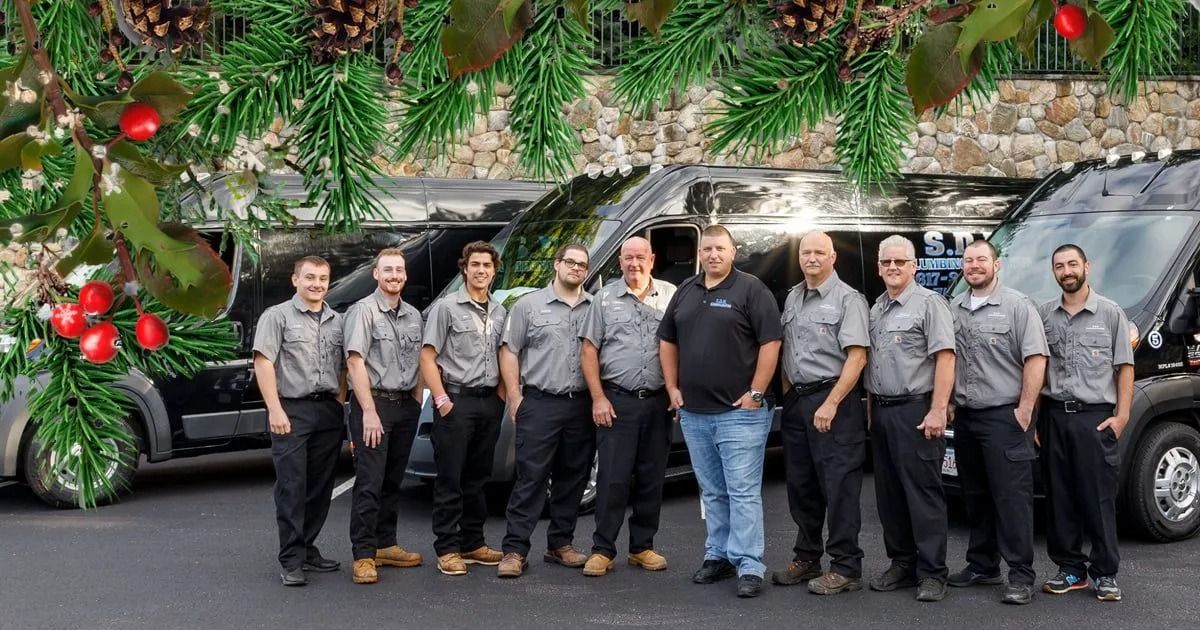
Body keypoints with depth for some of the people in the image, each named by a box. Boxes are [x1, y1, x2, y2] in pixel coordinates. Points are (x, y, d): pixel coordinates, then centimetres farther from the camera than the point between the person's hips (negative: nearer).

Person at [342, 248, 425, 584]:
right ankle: (364, 555, -5)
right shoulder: (363, 311, -6)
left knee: (393, 481, 11)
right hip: (374, 404, -6)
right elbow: (355, 361, -12)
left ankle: (385, 545, 20)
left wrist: (417, 404, 8)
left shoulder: (413, 315, 14)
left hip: (406, 406, 6)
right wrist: (369, 411, -18)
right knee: (369, 482, -7)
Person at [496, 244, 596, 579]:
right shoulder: (529, 305, 4)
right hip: (540, 404, -3)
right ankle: (515, 550, -4)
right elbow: (509, 351, 3)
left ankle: (560, 544, 20)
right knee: (531, 479, -6)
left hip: (582, 406, 3)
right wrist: (515, 397, -5)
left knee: (573, 479, 9)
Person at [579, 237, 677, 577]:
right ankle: (602, 550, 2)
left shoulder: (670, 296, 7)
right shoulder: (605, 299, 4)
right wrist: (598, 398, -5)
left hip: (658, 402, 2)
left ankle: (642, 547, 18)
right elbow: (589, 350, 3)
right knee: (612, 479, -4)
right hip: (617, 401, -2)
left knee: (652, 479, 7)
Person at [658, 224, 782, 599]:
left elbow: (770, 343, -11)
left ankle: (750, 567, -5)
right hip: (693, 413, 6)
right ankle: (718, 556, 22)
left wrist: (755, 393, -14)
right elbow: (667, 341, 19)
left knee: (743, 492, -6)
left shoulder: (751, 290, -6)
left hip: (739, 413, -6)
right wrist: (672, 388, 11)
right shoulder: (685, 292, 13)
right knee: (712, 492, 14)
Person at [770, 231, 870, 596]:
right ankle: (806, 559, 23)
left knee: (839, 487, -5)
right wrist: (787, 395, 10)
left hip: (833, 402, -7)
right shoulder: (792, 298, 15)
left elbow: (857, 357, -14)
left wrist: (831, 404, -20)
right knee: (801, 486, 12)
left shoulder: (847, 299, -7)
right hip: (796, 402, 7)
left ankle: (846, 569, -1)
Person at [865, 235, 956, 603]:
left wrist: (937, 411, -20)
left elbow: (945, 358, -14)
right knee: (889, 493, 11)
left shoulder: (929, 303, -7)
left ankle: (932, 574, -1)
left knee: (923, 493, -5)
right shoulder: (876, 309, 17)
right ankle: (902, 564, 20)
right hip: (881, 411, 8)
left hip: (915, 411, -8)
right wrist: (870, 408, 14)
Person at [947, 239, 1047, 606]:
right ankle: (982, 566, 22)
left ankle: (1021, 575, -5)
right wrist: (947, 404, 11)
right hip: (965, 417, 6)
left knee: (1012, 496, -8)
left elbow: (1036, 359, -10)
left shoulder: (1017, 306, -5)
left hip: (1004, 417, -6)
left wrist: (1025, 408, -15)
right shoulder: (954, 310, 14)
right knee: (975, 497, 12)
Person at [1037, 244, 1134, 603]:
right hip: (1054, 416, 3)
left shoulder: (1110, 313, 2)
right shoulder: (1044, 315, 10)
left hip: (1095, 417, -3)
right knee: (1059, 498, 6)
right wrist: (1033, 415, 6)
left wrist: (1122, 415, -7)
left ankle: (1105, 573, 5)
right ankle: (1070, 569, 16)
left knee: (1099, 498, -2)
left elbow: (1124, 367, 2)